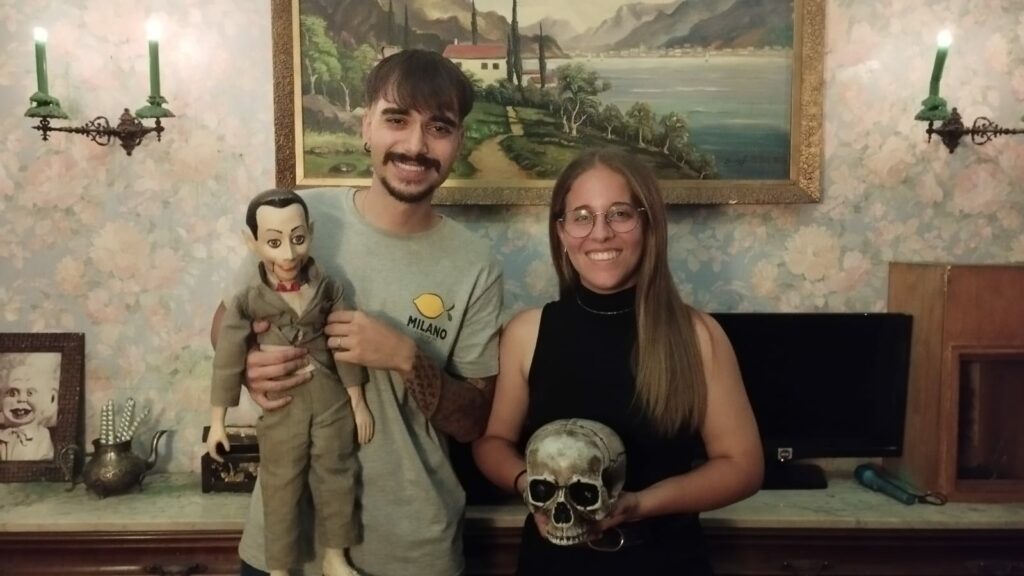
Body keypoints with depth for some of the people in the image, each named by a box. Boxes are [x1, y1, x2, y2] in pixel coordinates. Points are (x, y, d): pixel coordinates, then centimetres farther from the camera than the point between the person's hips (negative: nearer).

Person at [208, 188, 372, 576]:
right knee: (281, 490, 10)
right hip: (280, 410, -2)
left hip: (331, 402, 2)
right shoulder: (247, 301, -13)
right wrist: (217, 421, -6)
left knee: (336, 479, 14)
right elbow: (227, 360, -9)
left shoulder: (328, 289, -7)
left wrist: (358, 402, 3)